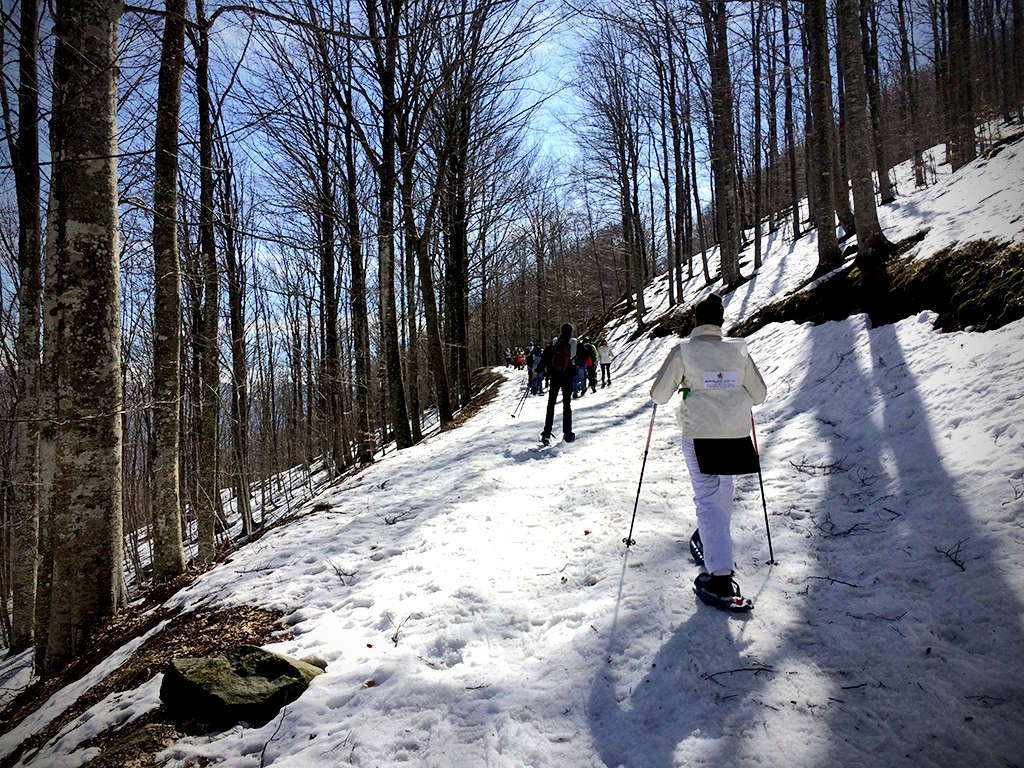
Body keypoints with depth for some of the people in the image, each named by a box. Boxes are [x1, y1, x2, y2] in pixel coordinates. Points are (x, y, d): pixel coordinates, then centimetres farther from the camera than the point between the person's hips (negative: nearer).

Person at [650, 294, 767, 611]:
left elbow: (659, 395, -2)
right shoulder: (739, 350, 5)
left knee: (708, 497, -4)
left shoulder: (683, 350, -4)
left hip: (700, 433, -3)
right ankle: (715, 539, 44)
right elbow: (759, 395, 10)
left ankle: (721, 576, -14)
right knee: (723, 486, 24)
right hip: (737, 432, 4)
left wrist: (667, 388, 21)